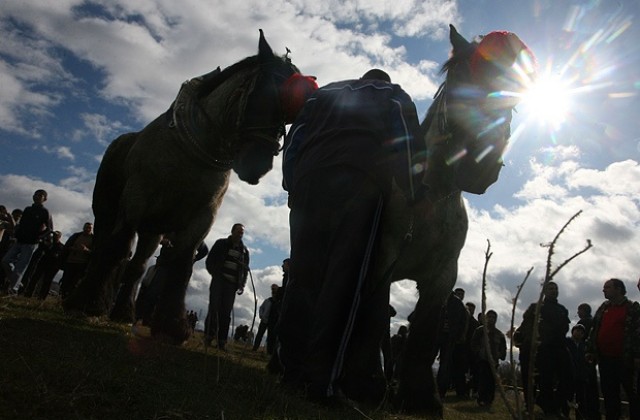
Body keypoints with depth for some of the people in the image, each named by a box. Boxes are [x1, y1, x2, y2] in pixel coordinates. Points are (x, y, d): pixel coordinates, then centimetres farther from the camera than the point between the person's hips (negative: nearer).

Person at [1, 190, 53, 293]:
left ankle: (12, 289, -1)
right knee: (5, 261, 2)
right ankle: (13, 280, 20)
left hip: (31, 243, -6)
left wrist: (38, 236, -15)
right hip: (20, 241, 6)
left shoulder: (45, 212, -4)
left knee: (20, 267, -7)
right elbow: (21, 224, 22)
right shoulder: (27, 210, 14)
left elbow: (50, 229, -6)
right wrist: (17, 233, 5)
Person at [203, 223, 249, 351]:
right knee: (214, 308, -12)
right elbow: (210, 260, 6)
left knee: (226, 312, -4)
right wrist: (215, 274, -7)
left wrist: (242, 285, 3)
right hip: (219, 280, -2)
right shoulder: (221, 243, 9)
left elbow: (245, 269, 15)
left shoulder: (244, 251, 15)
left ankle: (222, 341, -5)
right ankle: (209, 335, -8)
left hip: (232, 284, 2)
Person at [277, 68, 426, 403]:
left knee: (305, 275, 2)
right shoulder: (393, 94, 27)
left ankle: (293, 369, 2)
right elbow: (407, 143, 10)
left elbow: (294, 139, 23)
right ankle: (325, 378, -16)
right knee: (352, 279, -10)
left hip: (308, 181, 4)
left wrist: (292, 184, 19)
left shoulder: (325, 92, 35)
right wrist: (413, 197, 6)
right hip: (361, 182, -4)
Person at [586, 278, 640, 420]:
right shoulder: (603, 308, 13)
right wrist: (590, 350, 9)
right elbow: (594, 331, 14)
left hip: (624, 359, -5)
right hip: (604, 358, 5)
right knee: (609, 394, 11)